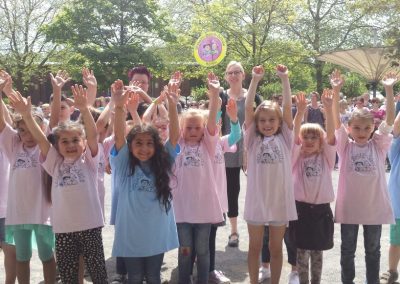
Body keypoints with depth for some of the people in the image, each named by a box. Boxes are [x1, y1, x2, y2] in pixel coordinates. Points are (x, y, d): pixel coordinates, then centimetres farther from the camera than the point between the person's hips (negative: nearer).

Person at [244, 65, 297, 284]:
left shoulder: (284, 139, 2)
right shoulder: (253, 140, 1)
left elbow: (287, 107, -4)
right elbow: (248, 108, -6)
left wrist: (284, 79, -8)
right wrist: (255, 80, -11)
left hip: (279, 199, 0)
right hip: (256, 200, 0)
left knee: (276, 248, 13)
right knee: (254, 247, 13)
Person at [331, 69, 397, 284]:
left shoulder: (378, 146, -2)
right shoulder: (345, 146, -4)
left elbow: (390, 119, -11)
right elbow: (336, 120, -15)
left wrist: (389, 90, -20)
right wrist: (336, 91, -26)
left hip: (374, 206, 1)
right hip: (349, 206, -1)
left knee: (373, 250, 15)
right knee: (347, 250, 13)